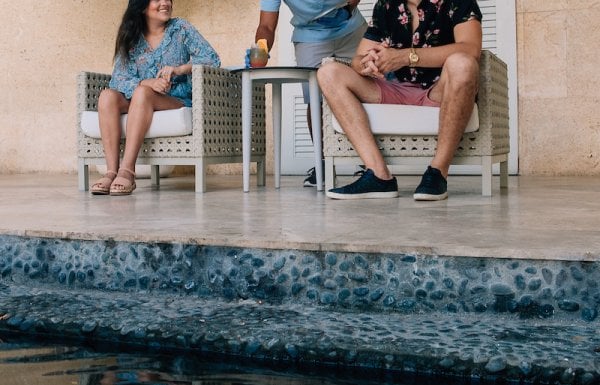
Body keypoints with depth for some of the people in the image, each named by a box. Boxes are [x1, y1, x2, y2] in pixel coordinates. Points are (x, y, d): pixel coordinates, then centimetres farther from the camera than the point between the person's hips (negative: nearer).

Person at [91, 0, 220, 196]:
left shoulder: (181, 28, 6)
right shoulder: (130, 38, 10)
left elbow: (212, 59, -4)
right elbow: (119, 79, -3)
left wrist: (180, 69, -20)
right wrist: (147, 82, -23)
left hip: (178, 101, -3)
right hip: (141, 102, 3)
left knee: (142, 93, -33)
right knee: (107, 95, -25)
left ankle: (127, 170, -38)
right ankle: (112, 171, -33)